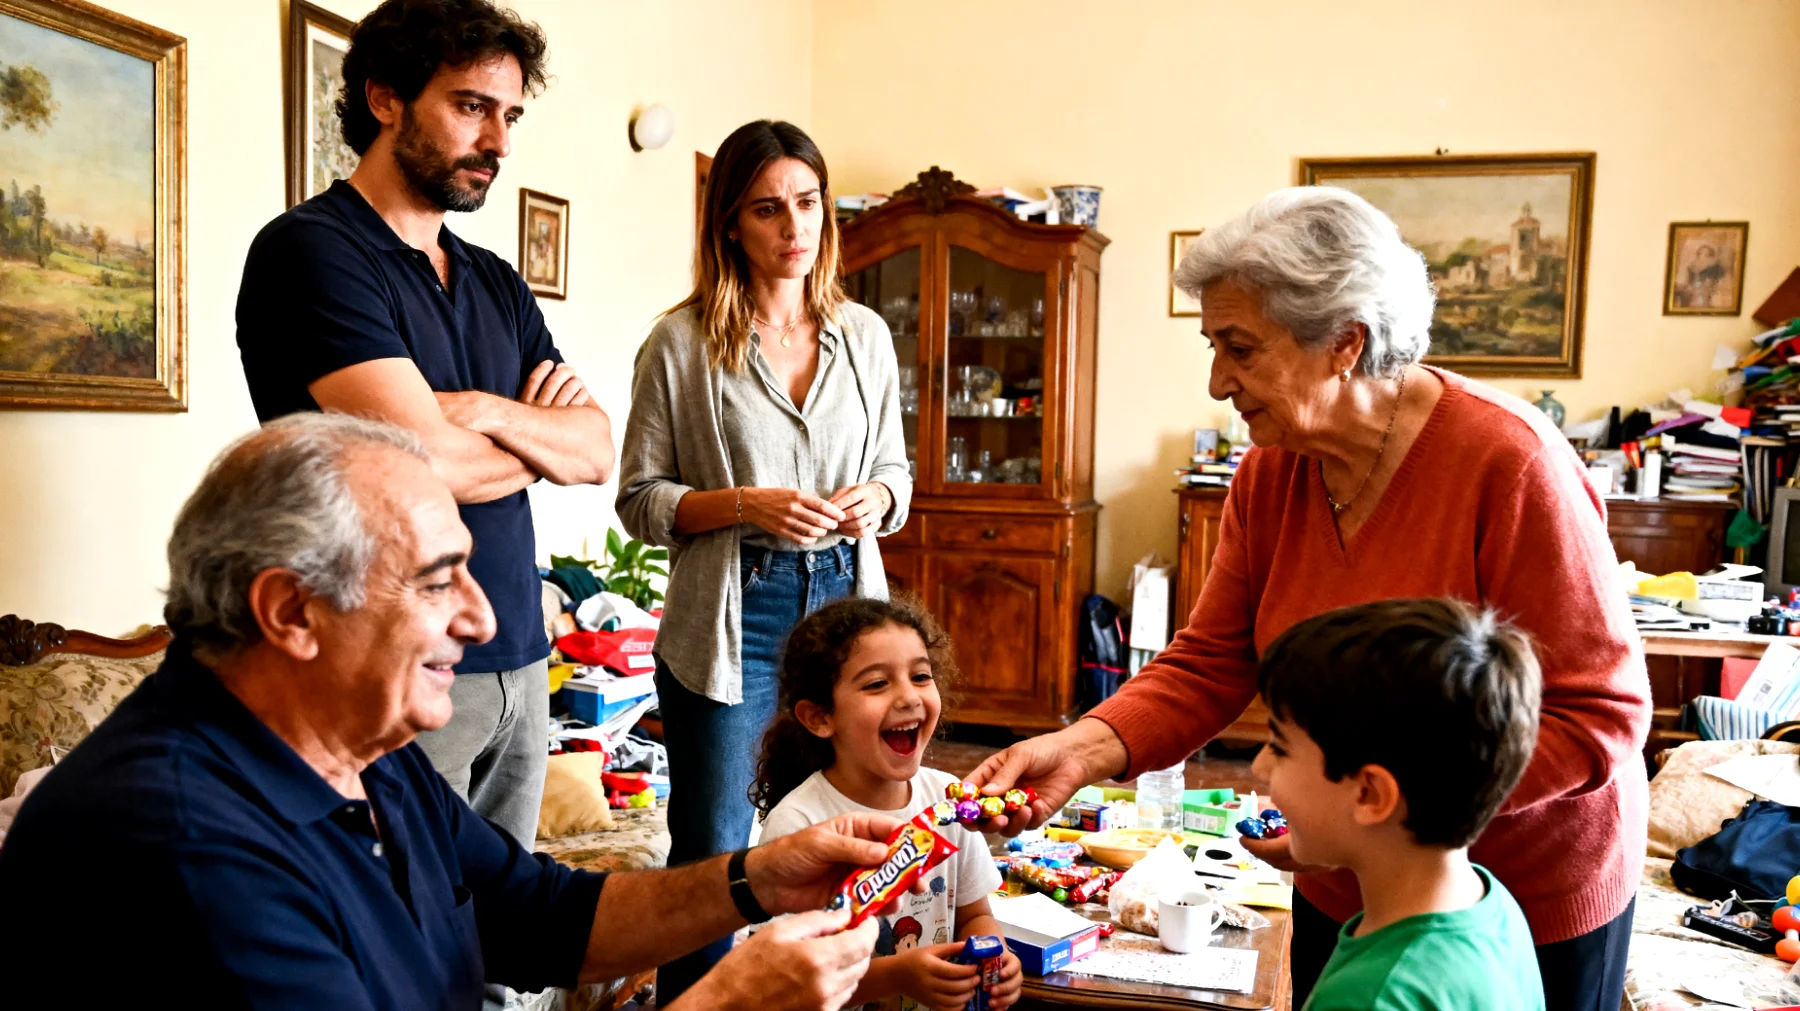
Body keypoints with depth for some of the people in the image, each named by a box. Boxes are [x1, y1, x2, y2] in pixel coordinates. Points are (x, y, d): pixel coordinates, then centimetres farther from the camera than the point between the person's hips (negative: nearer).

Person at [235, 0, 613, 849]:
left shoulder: (497, 285, 15)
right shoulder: (309, 249, -8)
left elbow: (598, 450, 7)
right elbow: (429, 460, -18)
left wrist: (487, 412, -11)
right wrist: (540, 439, 1)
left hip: (521, 660, 7)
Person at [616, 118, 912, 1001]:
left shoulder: (866, 335, 7)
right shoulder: (682, 342, -3)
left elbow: (897, 474, 15)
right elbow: (639, 499, -3)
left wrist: (876, 497, -7)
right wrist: (748, 505, -17)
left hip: (845, 604, 3)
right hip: (731, 618, -3)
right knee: (712, 858, 7)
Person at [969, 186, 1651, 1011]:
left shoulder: (1507, 463, -25)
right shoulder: (1269, 475, -7)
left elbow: (1600, 716, -22)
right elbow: (1207, 666, -6)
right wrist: (1082, 750, -22)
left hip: (1534, 906, -4)